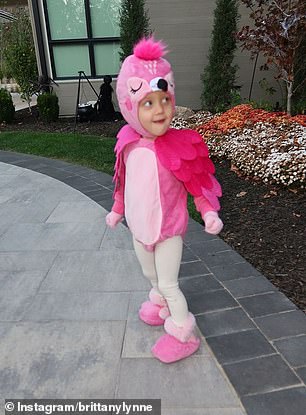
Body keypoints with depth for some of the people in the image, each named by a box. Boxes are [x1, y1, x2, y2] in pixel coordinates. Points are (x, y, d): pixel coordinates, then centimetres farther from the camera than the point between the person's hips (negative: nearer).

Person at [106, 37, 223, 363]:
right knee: (151, 275, 25)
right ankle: (161, 303, 54)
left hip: (168, 230, -5)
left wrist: (209, 213, -16)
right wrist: (117, 211, 17)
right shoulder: (129, 145, -9)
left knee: (168, 283, 7)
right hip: (139, 228, 5)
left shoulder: (180, 147, -22)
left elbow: (196, 184, -9)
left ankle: (183, 334, 27)